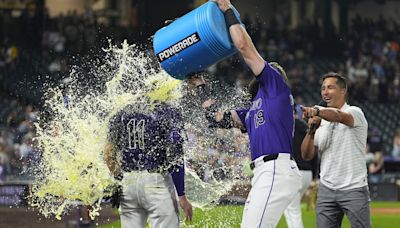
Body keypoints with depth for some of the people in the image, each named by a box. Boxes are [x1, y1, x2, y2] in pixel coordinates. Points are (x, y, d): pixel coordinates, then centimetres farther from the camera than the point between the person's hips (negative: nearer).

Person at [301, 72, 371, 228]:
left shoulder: (355, 112, -2)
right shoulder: (321, 122, 14)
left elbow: (340, 117, -28)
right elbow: (306, 155, 8)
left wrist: (317, 111, -46)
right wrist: (311, 130, -8)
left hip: (354, 190, -5)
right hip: (326, 190, 5)